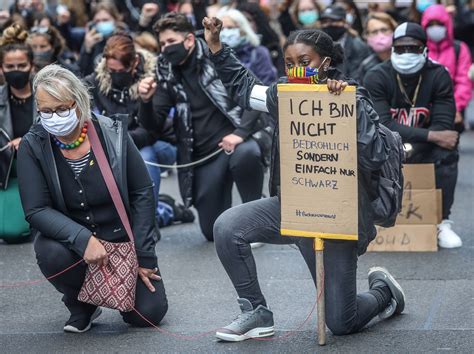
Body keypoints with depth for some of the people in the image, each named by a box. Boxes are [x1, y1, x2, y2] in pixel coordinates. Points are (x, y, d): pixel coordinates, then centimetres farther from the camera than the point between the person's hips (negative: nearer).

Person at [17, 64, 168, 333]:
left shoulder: (113, 134, -13)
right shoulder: (33, 146, -13)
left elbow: (143, 193, -6)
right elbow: (36, 210, -16)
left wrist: (143, 256, -9)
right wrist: (83, 240, -31)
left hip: (122, 238, 1)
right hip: (72, 239, 0)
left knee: (149, 313, -11)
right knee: (50, 253, -35)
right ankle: (80, 304, -1)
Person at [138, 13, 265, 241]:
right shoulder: (168, 76, 6)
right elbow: (154, 126, 4)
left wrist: (240, 133, -24)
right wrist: (146, 101, -17)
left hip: (235, 142, -4)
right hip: (203, 157, 4)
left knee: (246, 155, -40)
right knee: (213, 231, -1)